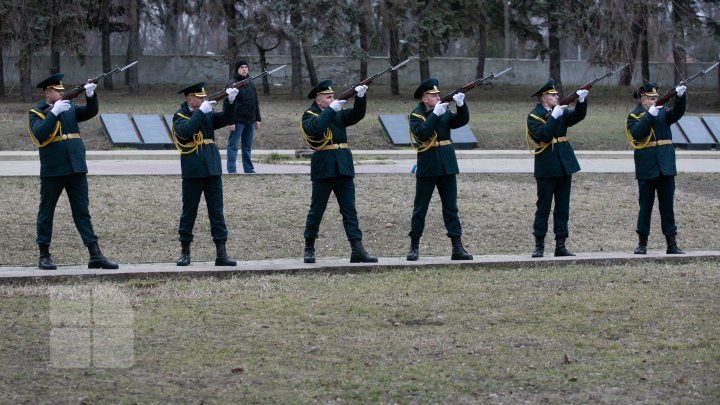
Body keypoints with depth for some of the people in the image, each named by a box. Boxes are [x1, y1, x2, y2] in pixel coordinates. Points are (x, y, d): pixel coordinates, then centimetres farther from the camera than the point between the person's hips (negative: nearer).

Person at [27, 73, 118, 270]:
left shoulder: (70, 108, 14)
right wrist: (54, 112, -21)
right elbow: (39, 134, -16)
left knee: (82, 212, 2)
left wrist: (91, 95, -15)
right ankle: (44, 255, 16)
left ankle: (95, 255, -2)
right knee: (46, 213, 6)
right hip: (52, 171, -4)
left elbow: (90, 112, 2)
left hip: (77, 169, 4)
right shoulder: (36, 112, 0)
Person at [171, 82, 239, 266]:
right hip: (192, 172, -4)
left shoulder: (208, 114, 13)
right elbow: (185, 131, -21)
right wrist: (201, 112, -22)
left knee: (217, 211, 1)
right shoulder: (179, 116, -1)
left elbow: (227, 119, -1)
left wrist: (230, 102, -16)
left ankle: (221, 253, 1)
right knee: (189, 212, 4)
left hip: (212, 170, 4)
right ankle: (185, 252, 14)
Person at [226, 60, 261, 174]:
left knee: (247, 146, 12)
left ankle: (249, 169, 17)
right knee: (233, 146, -4)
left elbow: (255, 103, 22)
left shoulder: (251, 85, 15)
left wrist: (257, 119, 18)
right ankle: (232, 170, -3)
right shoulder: (233, 85, -9)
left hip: (250, 121, 7)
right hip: (238, 121, -7)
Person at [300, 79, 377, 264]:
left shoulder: (339, 114, 15)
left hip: (343, 167, 5)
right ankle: (309, 248, 16)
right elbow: (315, 128, -23)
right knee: (317, 210, 4)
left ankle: (357, 249, -5)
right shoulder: (309, 116, -1)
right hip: (323, 168, -5)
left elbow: (357, 115, -1)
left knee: (350, 210, -1)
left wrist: (360, 97, -16)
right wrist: (331, 109, -22)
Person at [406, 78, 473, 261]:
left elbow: (462, 120, -2)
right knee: (420, 208, 3)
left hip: (447, 166, 4)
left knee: (451, 207, 3)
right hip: (427, 167, -4)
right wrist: (435, 114, -24)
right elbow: (422, 134, -21)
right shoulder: (416, 115, -3)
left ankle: (457, 248, 3)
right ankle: (414, 247, 11)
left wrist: (461, 105, -19)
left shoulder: (445, 113, 11)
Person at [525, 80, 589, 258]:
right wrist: (554, 116, -23)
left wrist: (581, 101, -21)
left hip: (564, 166, 6)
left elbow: (578, 116, -5)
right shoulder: (534, 116, -5)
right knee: (543, 206, -1)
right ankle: (539, 245, 5)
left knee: (563, 207, 6)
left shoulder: (561, 112, 12)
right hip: (546, 168, -6)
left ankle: (560, 245, 10)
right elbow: (543, 135, -20)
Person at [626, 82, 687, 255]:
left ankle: (672, 244, 5)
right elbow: (636, 133, -18)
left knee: (667, 205, 4)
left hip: (666, 167, 3)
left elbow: (678, 113, -7)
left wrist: (681, 96, -23)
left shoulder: (662, 113, 11)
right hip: (647, 168, -3)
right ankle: (642, 243, 11)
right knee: (645, 205, 3)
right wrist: (649, 115, -23)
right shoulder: (634, 116, 0)